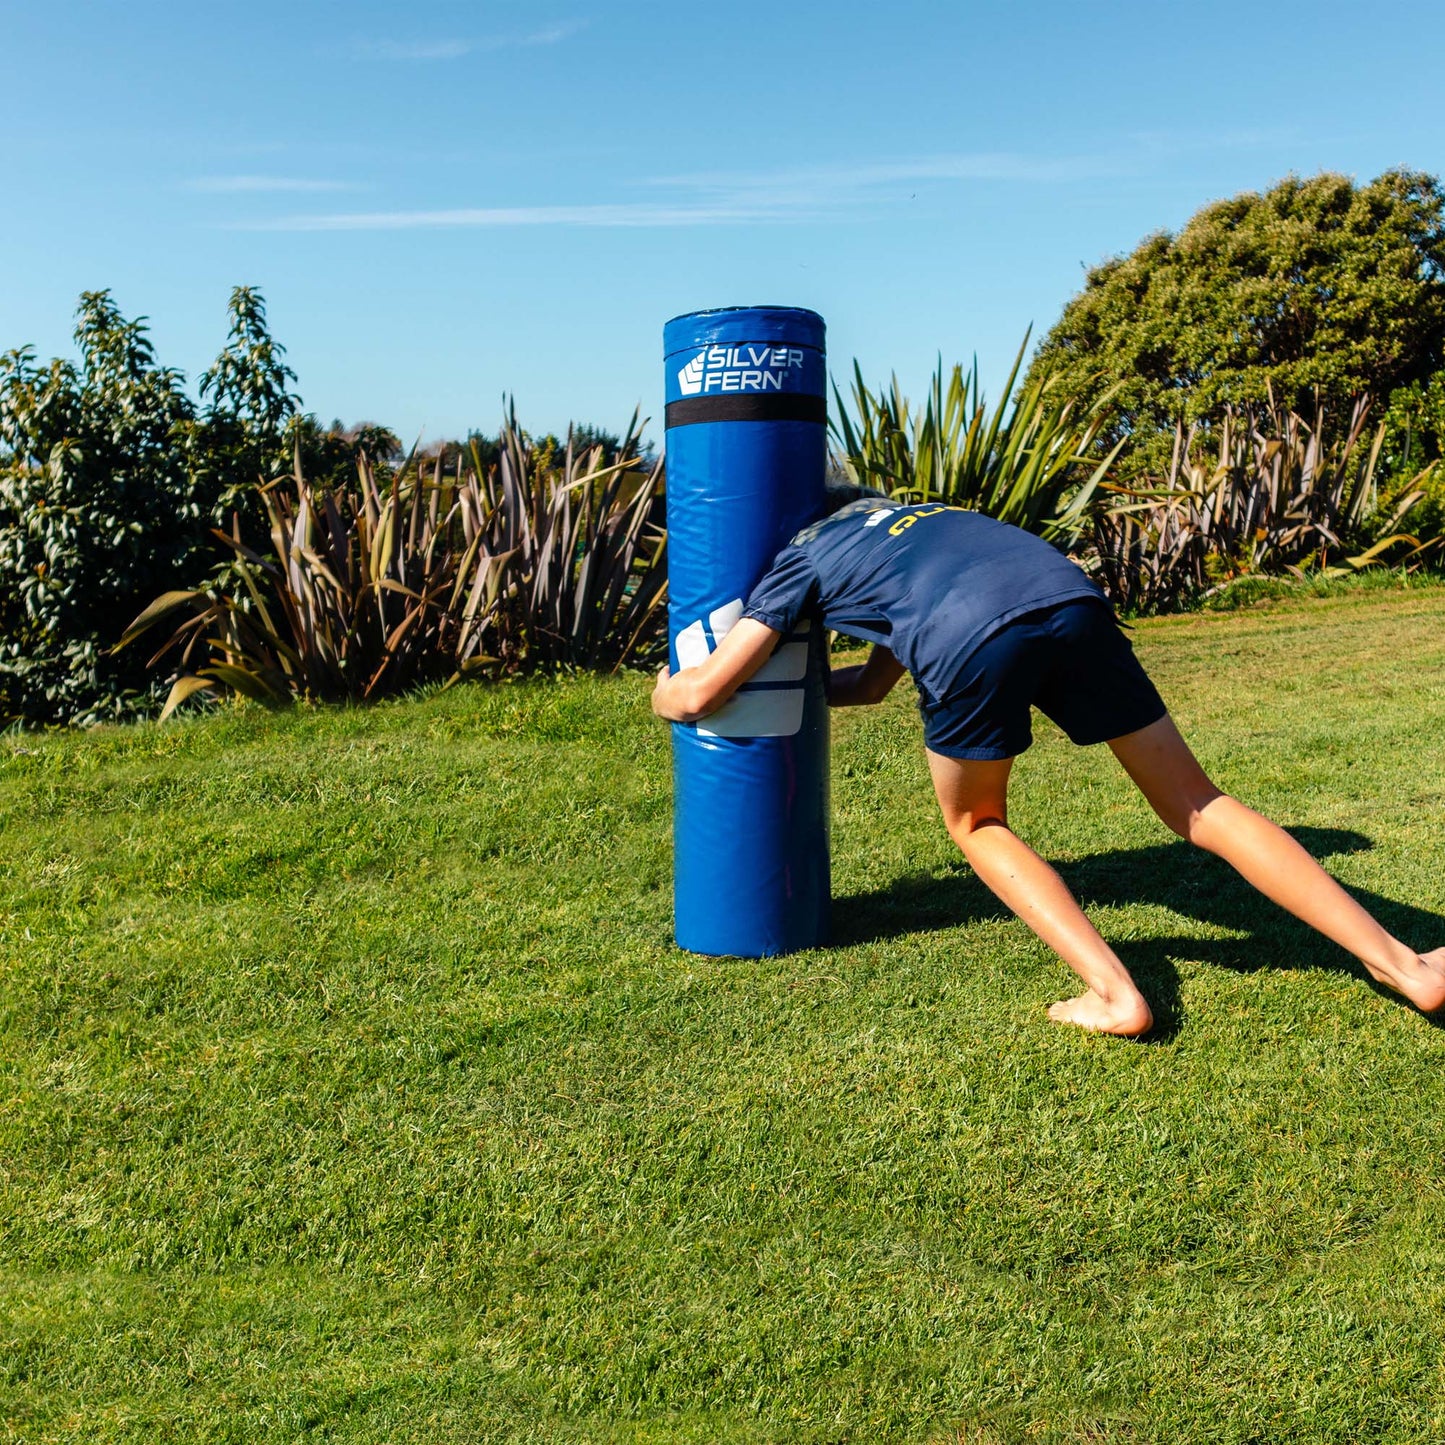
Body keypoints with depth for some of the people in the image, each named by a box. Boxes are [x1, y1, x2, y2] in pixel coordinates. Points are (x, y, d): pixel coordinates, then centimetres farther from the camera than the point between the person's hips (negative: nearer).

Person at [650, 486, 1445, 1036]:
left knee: (976, 823, 22)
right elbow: (873, 683, 54)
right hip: (1073, 600, 5)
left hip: (969, 638, -5)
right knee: (1196, 804, 15)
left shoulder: (800, 556, 27)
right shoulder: (898, 515, 44)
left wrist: (666, 690, 44)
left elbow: (702, 693, 21)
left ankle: (1113, 994, 9)